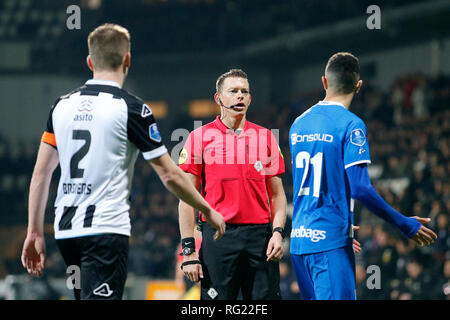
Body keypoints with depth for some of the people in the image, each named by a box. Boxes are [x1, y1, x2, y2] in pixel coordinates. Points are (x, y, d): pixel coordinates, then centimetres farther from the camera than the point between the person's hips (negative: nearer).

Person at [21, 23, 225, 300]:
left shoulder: (62, 106, 8)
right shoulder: (131, 108, -7)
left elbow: (41, 173, 9)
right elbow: (170, 176, -4)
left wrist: (35, 233, 14)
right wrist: (209, 211, 10)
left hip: (65, 231, 6)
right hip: (106, 230, -6)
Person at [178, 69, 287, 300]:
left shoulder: (266, 138, 13)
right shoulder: (200, 138, 4)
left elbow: (277, 194, 14)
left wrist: (277, 232, -3)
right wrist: (188, 249, -4)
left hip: (260, 235, 2)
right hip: (217, 235, -2)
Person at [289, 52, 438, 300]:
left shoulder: (298, 124, 13)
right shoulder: (351, 125, -9)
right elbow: (360, 188, -16)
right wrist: (406, 225, -7)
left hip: (299, 239, 7)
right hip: (331, 241, -7)